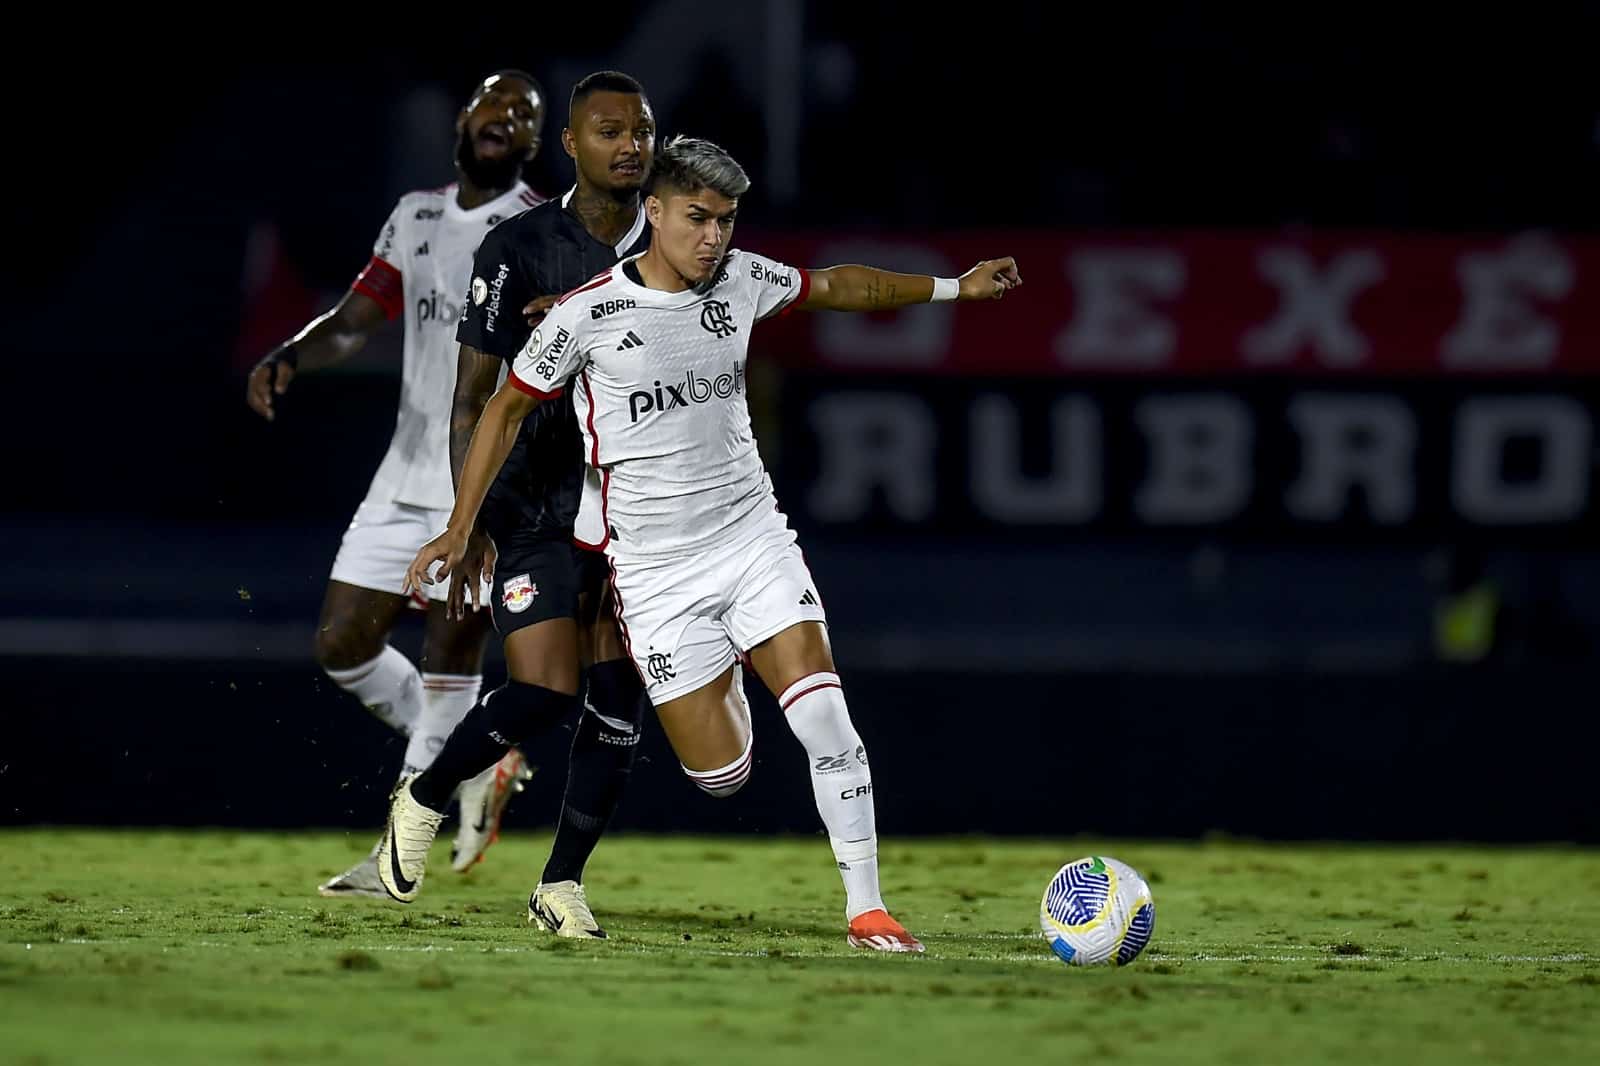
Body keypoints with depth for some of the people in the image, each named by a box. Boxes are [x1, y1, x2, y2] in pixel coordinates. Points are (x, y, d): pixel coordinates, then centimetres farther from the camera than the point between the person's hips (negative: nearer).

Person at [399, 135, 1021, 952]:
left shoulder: (743, 281, 1)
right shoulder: (587, 314, -11)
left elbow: (835, 287, 21)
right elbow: (507, 409, 2)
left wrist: (952, 287, 16)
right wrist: (459, 530, -1)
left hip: (754, 537, 3)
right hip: (655, 570, -3)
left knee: (823, 713, -16)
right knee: (721, 772, -7)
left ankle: (866, 908, -10)